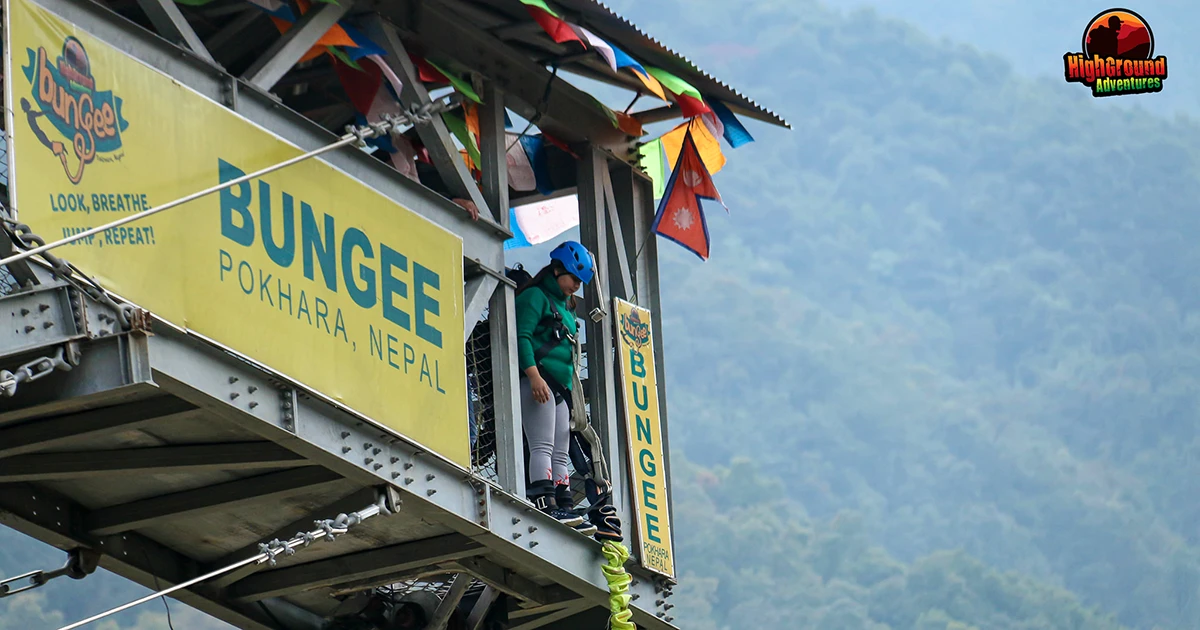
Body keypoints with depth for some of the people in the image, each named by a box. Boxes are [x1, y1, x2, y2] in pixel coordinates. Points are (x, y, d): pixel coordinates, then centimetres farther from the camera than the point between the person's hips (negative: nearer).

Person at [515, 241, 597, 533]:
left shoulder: (564, 306, 26)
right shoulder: (535, 296, -2)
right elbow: (522, 336, -14)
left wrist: (570, 389, 24)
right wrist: (534, 375, -25)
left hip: (560, 387, 10)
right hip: (537, 381, -10)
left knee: (560, 454, 5)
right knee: (543, 446, -18)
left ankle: (564, 508, 4)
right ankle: (546, 507, -27)